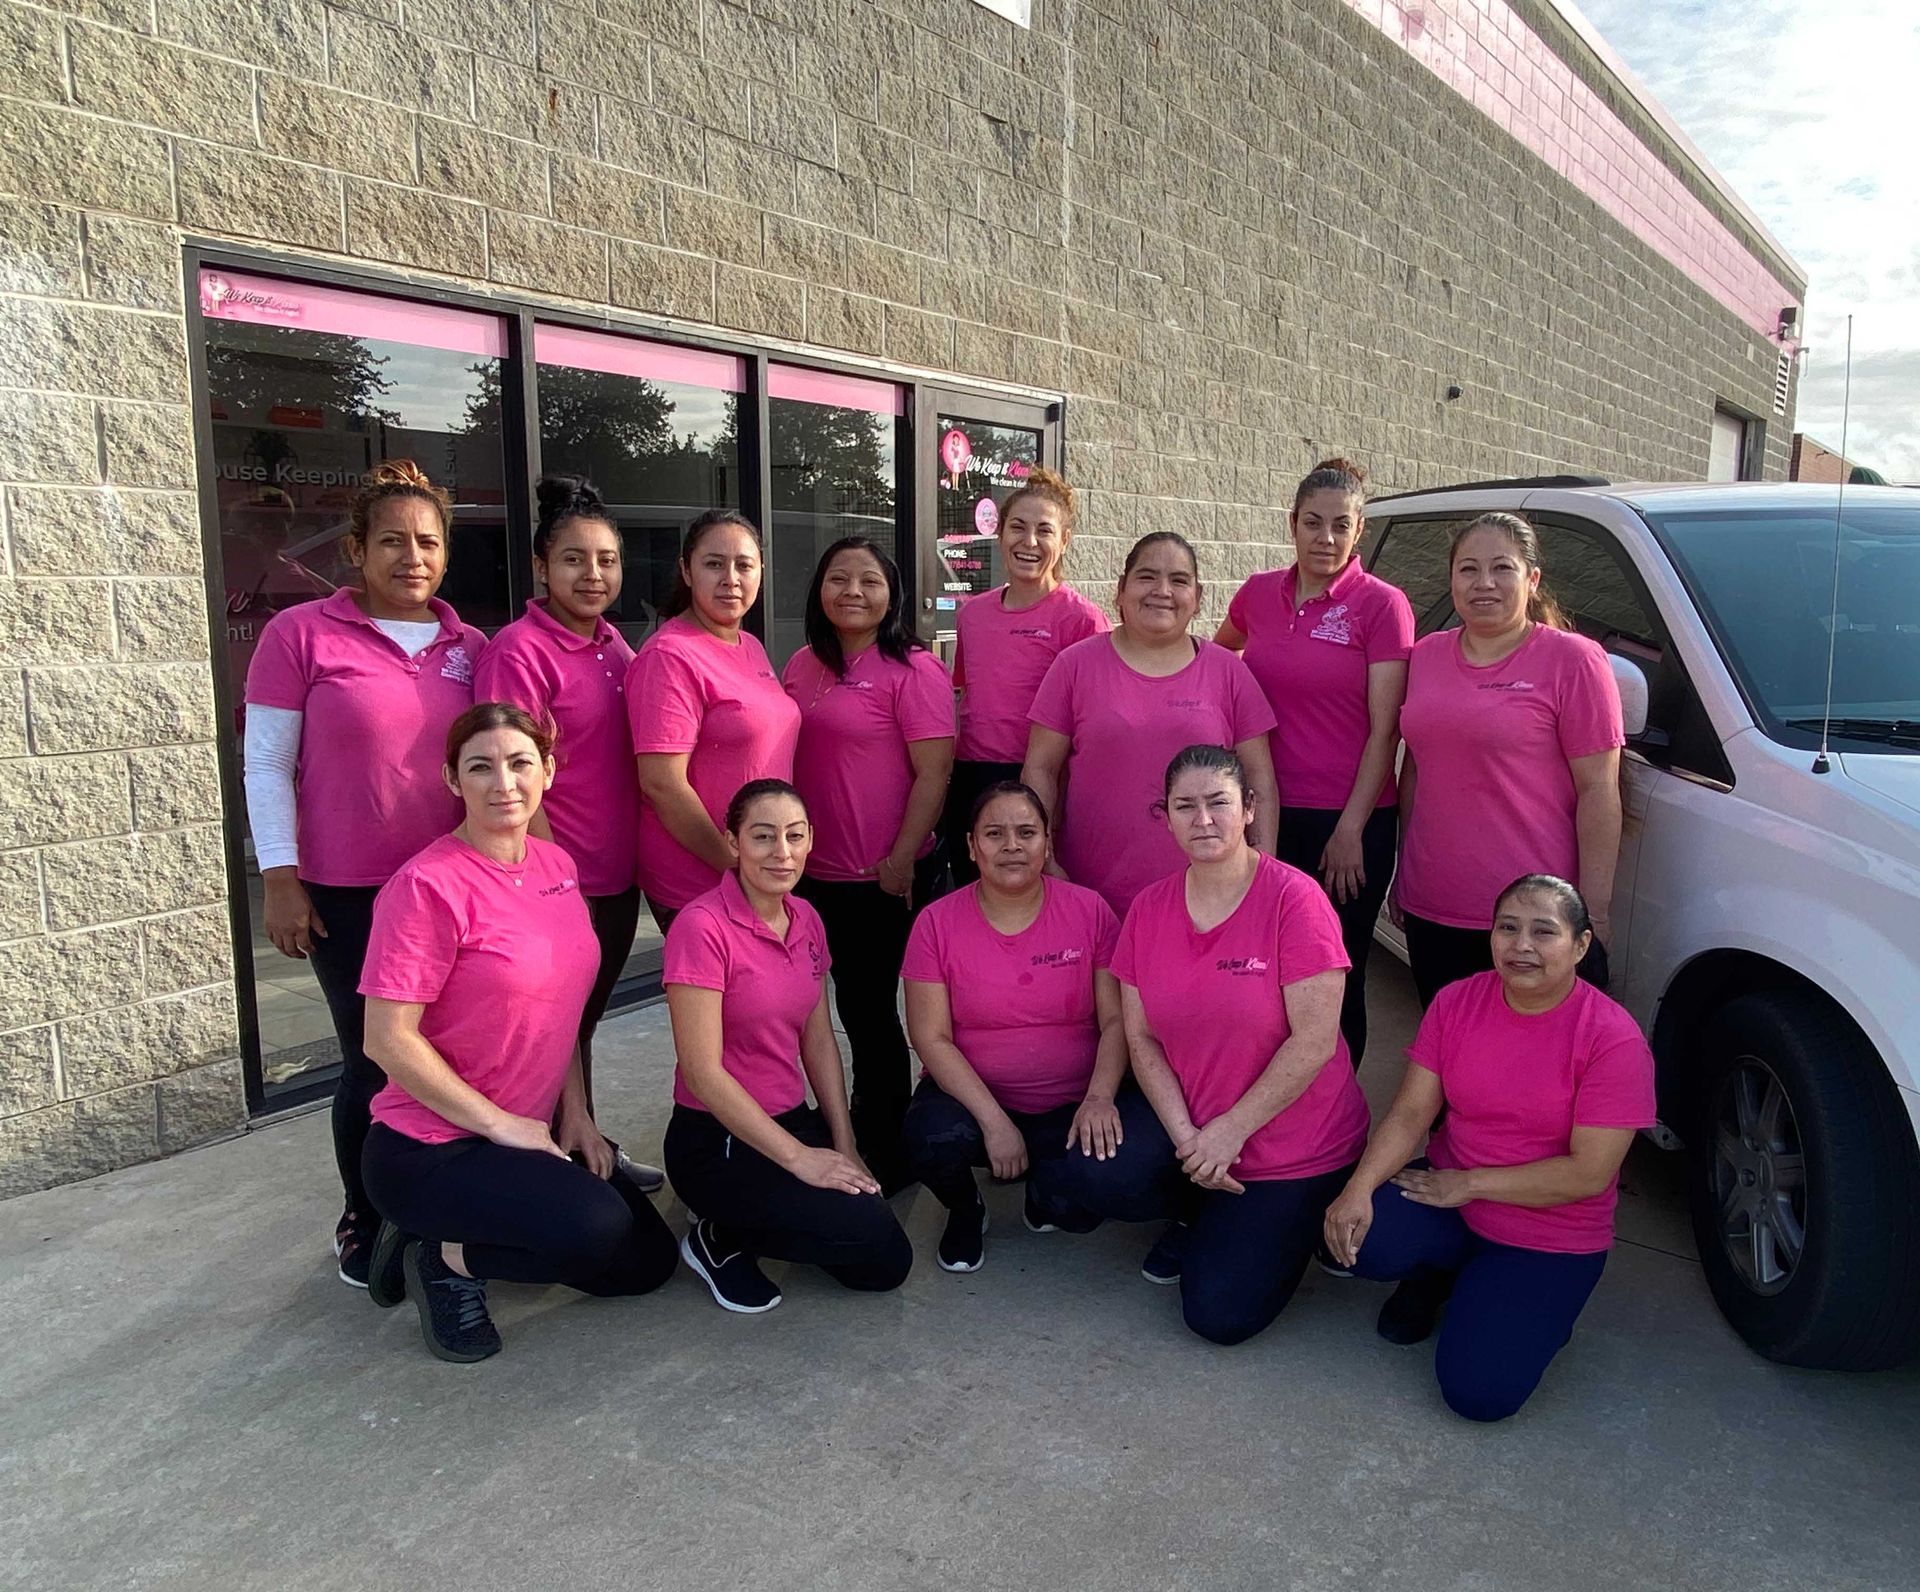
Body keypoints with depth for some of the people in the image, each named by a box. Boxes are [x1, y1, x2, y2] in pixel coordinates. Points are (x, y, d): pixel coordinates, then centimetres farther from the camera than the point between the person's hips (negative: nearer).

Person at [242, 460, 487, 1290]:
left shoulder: (470, 647, 7)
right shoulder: (300, 633, -4)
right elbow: (267, 764, -3)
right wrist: (280, 878, -8)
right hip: (350, 895, -3)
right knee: (374, 1061, 3)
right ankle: (364, 1220, 25)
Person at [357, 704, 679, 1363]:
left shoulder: (557, 866, 3)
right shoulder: (429, 885, -19)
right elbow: (388, 1040, -20)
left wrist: (577, 1115, 4)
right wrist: (499, 1124, -16)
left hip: (534, 1131, 8)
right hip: (428, 1149, -8)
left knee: (650, 1261, 7)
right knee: (597, 1227, -29)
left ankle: (453, 1242, 16)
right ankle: (442, 1257, -1)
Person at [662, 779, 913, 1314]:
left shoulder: (806, 920, 5)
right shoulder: (703, 927, -19)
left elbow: (818, 1041, 10)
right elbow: (703, 1072, -20)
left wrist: (844, 1146, 0)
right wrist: (799, 1157, -17)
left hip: (793, 1121, 7)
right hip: (716, 1142, -7)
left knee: (887, 1267, -4)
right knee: (874, 1240, -21)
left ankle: (747, 1227, 14)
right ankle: (720, 1238, 1)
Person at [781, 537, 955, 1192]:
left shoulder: (912, 669, -11)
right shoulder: (802, 666, 9)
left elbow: (933, 773, -15)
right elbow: (784, 759, 18)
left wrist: (901, 859, -19)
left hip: (884, 875, -6)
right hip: (817, 871, 6)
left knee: (866, 1006, 3)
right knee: (852, 1002, 17)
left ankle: (885, 1152, 20)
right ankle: (856, 1133, 34)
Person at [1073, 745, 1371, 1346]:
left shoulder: (1296, 899, -20)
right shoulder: (1149, 908, -3)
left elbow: (1314, 1040, -21)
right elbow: (1141, 1037, -1)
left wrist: (1230, 1131, -18)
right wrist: (1185, 1135, -14)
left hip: (1294, 1148, -4)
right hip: (1187, 1122, 4)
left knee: (1222, 1315, -7)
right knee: (1101, 1179, -25)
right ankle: (1200, 1216, 10)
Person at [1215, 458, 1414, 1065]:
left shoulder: (1382, 605, -5)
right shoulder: (1259, 593, 6)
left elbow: (1384, 729, -7)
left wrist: (1351, 830, -11)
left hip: (1348, 822, -3)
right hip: (1266, 812, 3)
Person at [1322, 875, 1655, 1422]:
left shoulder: (1614, 1039, -18)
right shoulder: (1456, 1002, -5)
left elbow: (1589, 1174, -19)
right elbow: (1411, 1111, -6)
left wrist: (1469, 1183, -18)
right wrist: (1360, 1186, -23)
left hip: (1551, 1240, -3)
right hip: (1449, 1194, 4)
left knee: (1480, 1392, -18)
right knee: (1362, 1240, -27)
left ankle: (1523, 1303, 16)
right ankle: (1436, 1274, 10)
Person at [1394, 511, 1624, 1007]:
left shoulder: (1573, 660, -6)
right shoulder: (1425, 656, 10)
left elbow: (1598, 791, -9)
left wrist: (1594, 910, -13)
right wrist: (1403, 871, 16)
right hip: (1428, 908, 5)